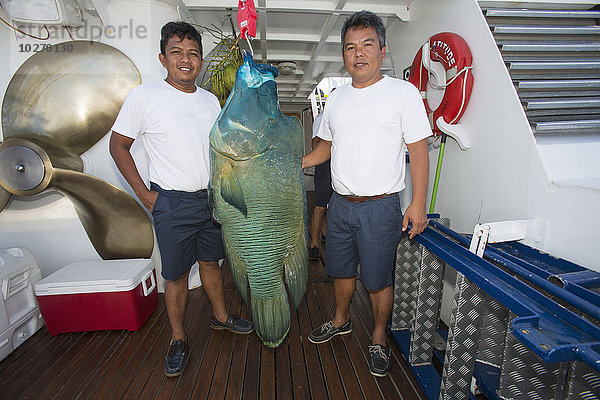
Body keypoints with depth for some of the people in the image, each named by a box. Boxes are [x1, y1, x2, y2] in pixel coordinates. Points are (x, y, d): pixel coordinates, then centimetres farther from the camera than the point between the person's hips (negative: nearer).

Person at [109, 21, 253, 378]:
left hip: (212, 198, 4)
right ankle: (179, 338, 27)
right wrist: (143, 192, -7)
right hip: (172, 203, -4)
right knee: (177, 274, 6)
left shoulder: (211, 100, 7)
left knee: (211, 262, 18)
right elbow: (119, 145, -1)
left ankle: (221, 315, 38)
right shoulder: (145, 96, -7)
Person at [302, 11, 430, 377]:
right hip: (340, 204, 5)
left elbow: (419, 151, -8)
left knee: (378, 281, 7)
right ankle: (342, 320, 44)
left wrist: (418, 204, -14)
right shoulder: (337, 98, 11)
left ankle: (379, 340, 32)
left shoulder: (403, 92, -5)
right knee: (341, 270, 19)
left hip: (380, 207, -5)